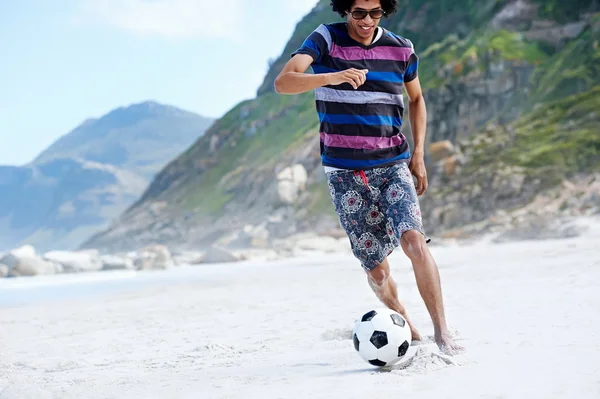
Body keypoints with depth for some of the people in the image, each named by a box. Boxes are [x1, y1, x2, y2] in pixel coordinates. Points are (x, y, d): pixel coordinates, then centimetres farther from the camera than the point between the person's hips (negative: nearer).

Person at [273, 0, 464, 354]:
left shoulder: (402, 49, 5)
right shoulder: (325, 39, -3)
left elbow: (416, 99, 22)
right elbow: (283, 82, -17)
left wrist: (418, 153, 11)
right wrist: (332, 77, -35)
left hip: (393, 165, 1)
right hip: (345, 172, -1)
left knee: (413, 238, -23)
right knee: (376, 267, 2)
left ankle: (441, 330, -16)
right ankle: (404, 324, 27)